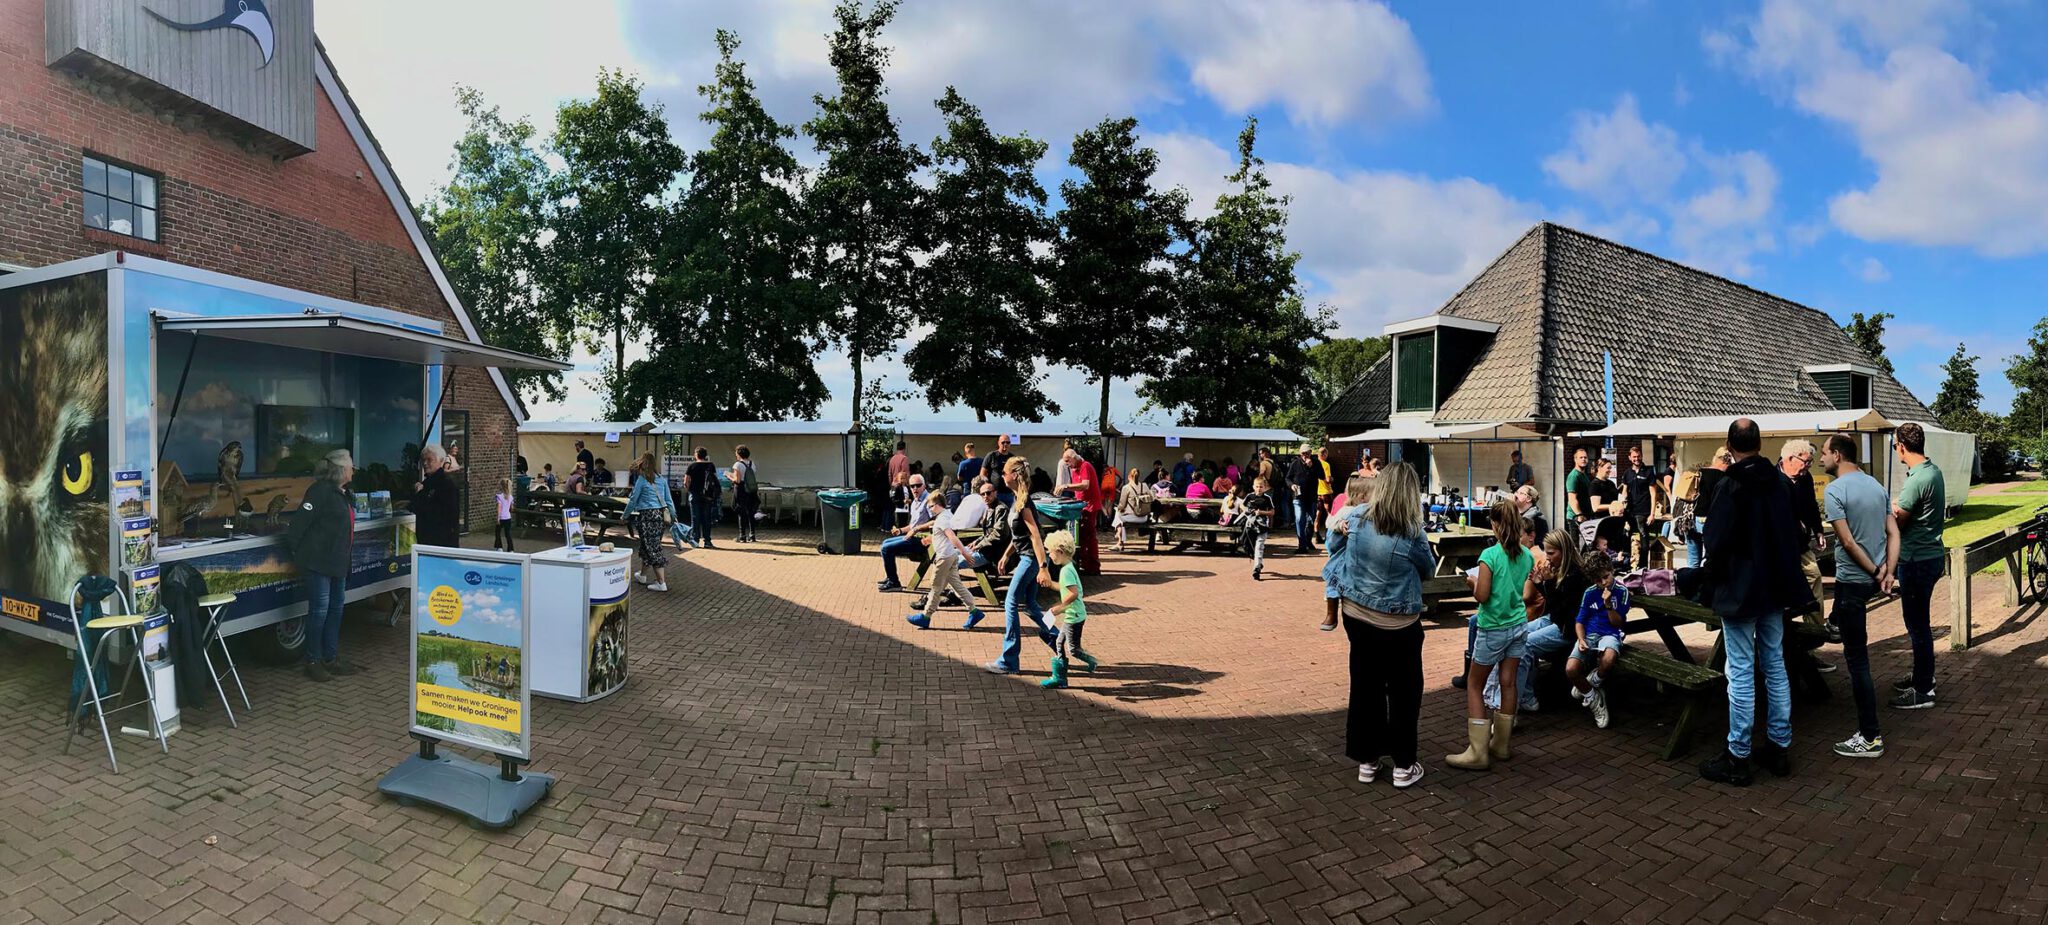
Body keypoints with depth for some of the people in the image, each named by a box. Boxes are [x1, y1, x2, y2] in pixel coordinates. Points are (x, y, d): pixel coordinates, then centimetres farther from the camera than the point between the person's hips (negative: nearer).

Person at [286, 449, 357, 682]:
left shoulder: (343, 494, 14)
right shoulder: (321, 490, -15)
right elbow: (301, 520, -18)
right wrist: (293, 549, -13)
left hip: (338, 562, 10)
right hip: (318, 561, -10)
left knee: (336, 607, 14)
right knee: (319, 609, -3)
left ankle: (331, 658, 23)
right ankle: (313, 661, 9)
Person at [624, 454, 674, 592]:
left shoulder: (641, 480, -6)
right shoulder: (662, 479, 8)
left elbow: (633, 500, -2)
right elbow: (668, 500, 9)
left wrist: (625, 516, 9)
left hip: (647, 515, -6)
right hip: (661, 515, 6)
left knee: (652, 549, -4)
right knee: (646, 546, 21)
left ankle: (661, 583, -8)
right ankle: (643, 575, 35)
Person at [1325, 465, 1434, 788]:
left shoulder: (1357, 516, -11)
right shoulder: (1413, 532, -20)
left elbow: (1334, 544, 8)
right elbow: (1428, 570, -1)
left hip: (1356, 614, 4)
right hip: (1398, 623, -4)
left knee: (1365, 686, 14)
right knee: (1404, 691, 12)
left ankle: (1366, 760, 24)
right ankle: (1403, 765, 20)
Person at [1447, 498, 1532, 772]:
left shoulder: (1490, 556, -19)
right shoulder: (1527, 555, 1)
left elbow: (1481, 596, -18)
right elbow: (1527, 591, 11)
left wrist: (1473, 582, 1)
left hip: (1494, 629, -6)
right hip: (1519, 625, 6)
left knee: (1474, 685, 3)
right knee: (1508, 682, 12)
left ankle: (1478, 752, 2)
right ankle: (1500, 744, 21)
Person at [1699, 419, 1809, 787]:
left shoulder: (1729, 486, -17)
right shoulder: (1782, 482, 4)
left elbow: (1717, 542, -18)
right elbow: (1795, 533, 13)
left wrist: (1714, 579, -1)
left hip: (1740, 591, -7)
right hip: (1775, 589, 7)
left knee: (1741, 673, -2)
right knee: (1775, 667, 15)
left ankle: (1738, 759, 4)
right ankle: (1779, 749, 24)